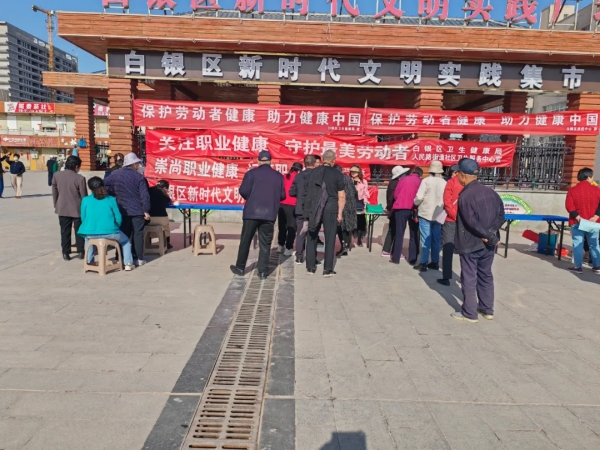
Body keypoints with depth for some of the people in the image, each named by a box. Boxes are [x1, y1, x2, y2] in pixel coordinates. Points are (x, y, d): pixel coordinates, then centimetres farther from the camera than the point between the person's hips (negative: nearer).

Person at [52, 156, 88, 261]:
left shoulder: (57, 175, -2)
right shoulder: (80, 178, -15)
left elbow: (54, 192, 5)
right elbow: (84, 196, -9)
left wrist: (56, 205, 17)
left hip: (62, 209, 3)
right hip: (77, 209, -3)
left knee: (65, 231, 10)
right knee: (79, 230, 11)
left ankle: (65, 253, 12)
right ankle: (80, 252, 15)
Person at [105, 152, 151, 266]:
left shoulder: (115, 174, 4)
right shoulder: (139, 176, -8)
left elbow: (104, 185, 11)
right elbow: (145, 195, -11)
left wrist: (115, 195, 20)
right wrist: (146, 210, -6)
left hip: (122, 210, 3)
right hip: (137, 210, -3)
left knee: (123, 234, 11)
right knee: (138, 234, 2)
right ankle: (139, 259, 5)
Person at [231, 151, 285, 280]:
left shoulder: (252, 173, 0)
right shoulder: (278, 176, 7)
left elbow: (243, 191, -8)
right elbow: (282, 196, 7)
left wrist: (250, 198, 12)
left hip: (252, 212, -1)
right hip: (269, 214, 2)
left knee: (245, 240, 10)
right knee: (265, 244, 6)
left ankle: (240, 267, 18)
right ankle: (262, 271, 7)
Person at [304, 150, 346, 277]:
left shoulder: (314, 172, 3)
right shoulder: (338, 174, -3)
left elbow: (309, 191, 7)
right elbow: (341, 196, -6)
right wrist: (339, 213, 1)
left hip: (314, 209, 2)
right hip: (331, 209, -2)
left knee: (312, 237, 13)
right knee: (330, 239, 4)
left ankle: (311, 267, 16)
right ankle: (327, 269, 5)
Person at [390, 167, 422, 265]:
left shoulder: (403, 179, 9)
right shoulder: (420, 181, 4)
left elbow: (395, 194, 8)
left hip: (400, 208, 1)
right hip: (413, 209, -1)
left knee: (399, 234, 6)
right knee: (414, 235, 7)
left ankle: (396, 258, 6)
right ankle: (412, 259, 6)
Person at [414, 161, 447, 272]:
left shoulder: (426, 181, -9)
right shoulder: (444, 183, 4)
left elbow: (419, 197, -14)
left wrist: (416, 203, 6)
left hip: (426, 213, -4)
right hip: (438, 215, 4)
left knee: (426, 239, -2)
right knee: (436, 239, 12)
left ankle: (423, 263, 0)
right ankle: (435, 262, 18)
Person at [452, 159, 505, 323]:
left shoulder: (465, 195, -17)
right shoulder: (490, 191, 5)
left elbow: (472, 222, -22)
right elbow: (501, 215, 5)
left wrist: (491, 237, -15)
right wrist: (492, 234, 0)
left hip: (470, 244, -7)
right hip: (488, 244, 7)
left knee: (469, 278, 3)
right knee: (486, 276, 18)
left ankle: (469, 313, 10)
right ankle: (487, 310, 27)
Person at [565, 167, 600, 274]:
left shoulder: (572, 190, -5)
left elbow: (569, 206, -13)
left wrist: (578, 218, -13)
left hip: (577, 223, -2)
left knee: (578, 245, 1)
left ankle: (578, 267, 1)